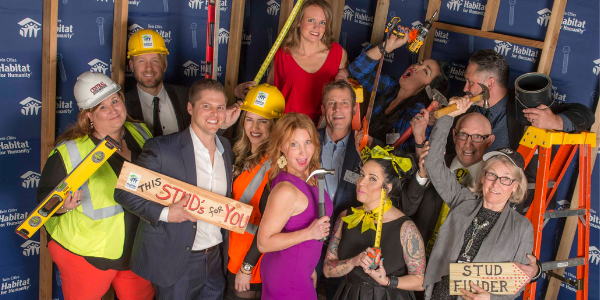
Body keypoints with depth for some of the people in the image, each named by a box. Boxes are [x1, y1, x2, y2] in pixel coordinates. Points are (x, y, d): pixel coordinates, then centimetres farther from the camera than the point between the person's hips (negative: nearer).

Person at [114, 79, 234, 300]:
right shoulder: (161, 148, -13)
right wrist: (164, 213, -22)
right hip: (175, 263, -5)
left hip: (216, 261, 6)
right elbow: (124, 192, -11)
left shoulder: (226, 147, 6)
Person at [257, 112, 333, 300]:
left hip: (301, 274, 8)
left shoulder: (310, 178, -2)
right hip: (288, 280, -8)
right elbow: (264, 243, -23)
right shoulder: (286, 190, -26)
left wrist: (309, 268, 15)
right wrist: (309, 233, -29)